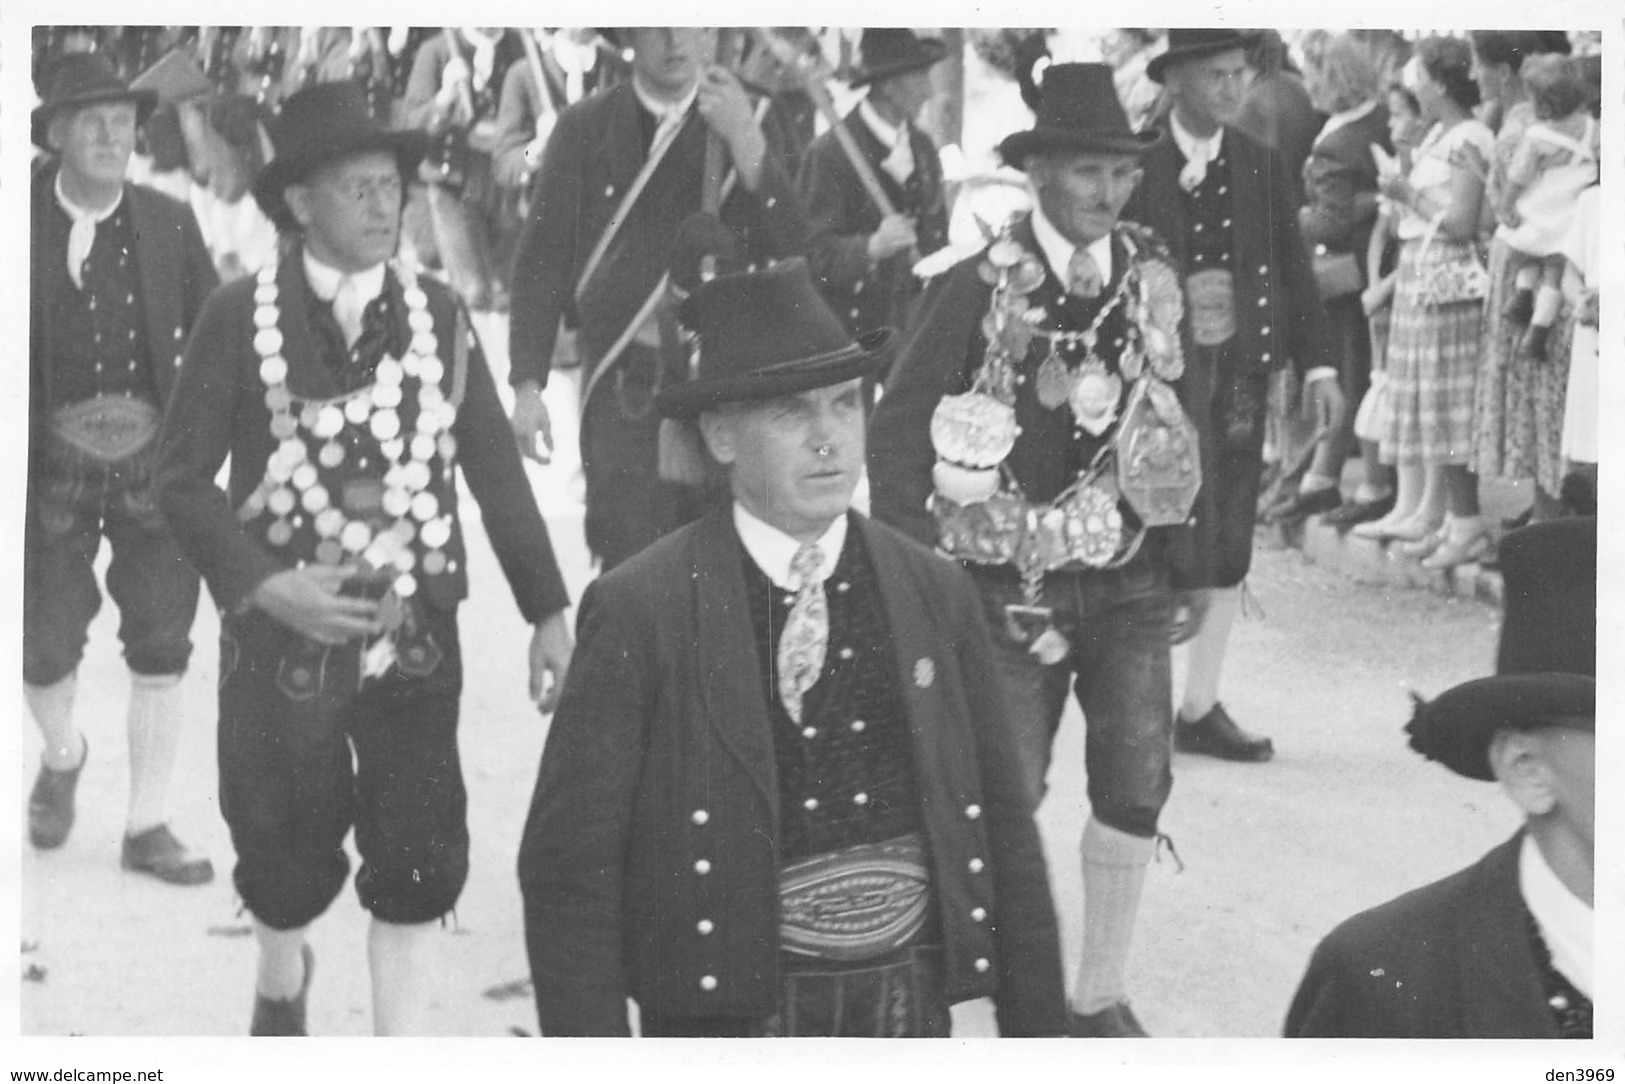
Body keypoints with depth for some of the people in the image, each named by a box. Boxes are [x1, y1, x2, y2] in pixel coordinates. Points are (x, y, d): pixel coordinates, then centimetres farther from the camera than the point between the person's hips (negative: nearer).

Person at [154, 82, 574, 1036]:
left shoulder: (437, 316, 2)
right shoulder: (240, 320, -6)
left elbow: (495, 470, 4)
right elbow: (185, 478, -5)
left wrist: (548, 610, 1)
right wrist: (262, 585, -18)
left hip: (414, 633, 2)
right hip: (282, 633, -2)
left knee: (421, 864, -4)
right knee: (292, 857, 10)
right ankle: (281, 985, 43)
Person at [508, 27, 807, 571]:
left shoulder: (738, 124, 7)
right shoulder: (585, 129, 4)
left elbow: (791, 247, -5)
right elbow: (542, 260, 4)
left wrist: (745, 141, -19)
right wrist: (527, 385, -3)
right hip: (623, 378, -1)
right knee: (627, 558, -8)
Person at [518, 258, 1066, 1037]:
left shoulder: (935, 596, 4)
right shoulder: (642, 614, -8)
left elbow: (1005, 832, 8)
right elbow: (570, 866, -7)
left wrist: (1038, 1031, 6)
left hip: (911, 1018, 4)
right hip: (728, 1017, -3)